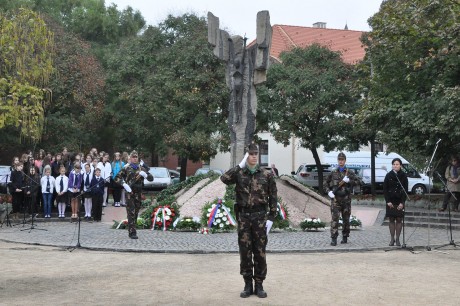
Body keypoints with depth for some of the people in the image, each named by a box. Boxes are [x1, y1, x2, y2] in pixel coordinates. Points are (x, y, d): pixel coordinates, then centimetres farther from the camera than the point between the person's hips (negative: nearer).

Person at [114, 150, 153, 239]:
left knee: (136, 212, 9)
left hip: (138, 193, 4)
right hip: (130, 192, -4)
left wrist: (145, 175, -9)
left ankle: (132, 231, 21)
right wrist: (124, 184, -12)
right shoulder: (126, 168, 3)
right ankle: (132, 232, -12)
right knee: (131, 212, -11)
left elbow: (151, 178, 11)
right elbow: (117, 178, 2)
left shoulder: (141, 168, 13)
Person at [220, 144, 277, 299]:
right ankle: (248, 285, 16)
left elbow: (273, 197, 3)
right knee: (245, 252, 5)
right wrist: (240, 165, -16)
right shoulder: (239, 174, 3)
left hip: (260, 216, -1)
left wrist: (271, 218, -3)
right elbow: (224, 179, -17)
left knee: (259, 252, 4)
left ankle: (259, 285, 15)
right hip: (243, 217, 1)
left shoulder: (267, 174, 3)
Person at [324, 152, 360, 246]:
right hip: (335, 199, -1)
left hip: (346, 199, 1)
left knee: (346, 219, 8)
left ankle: (345, 237, 21)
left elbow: (357, 181, -2)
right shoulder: (333, 173, 9)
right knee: (335, 218, -10)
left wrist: (348, 181, -16)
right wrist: (329, 192, -4)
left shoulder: (350, 172, 7)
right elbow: (326, 184, 13)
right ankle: (334, 238, -12)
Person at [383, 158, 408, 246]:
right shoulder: (388, 175, 0)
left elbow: (405, 190, -2)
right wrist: (388, 201, -8)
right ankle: (392, 239, 8)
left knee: (399, 220, 2)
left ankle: (397, 239, 9)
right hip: (390, 201, 1)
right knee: (391, 220, 3)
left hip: (400, 201, 0)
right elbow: (385, 189, 1)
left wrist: (402, 202, -10)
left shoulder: (403, 176, -1)